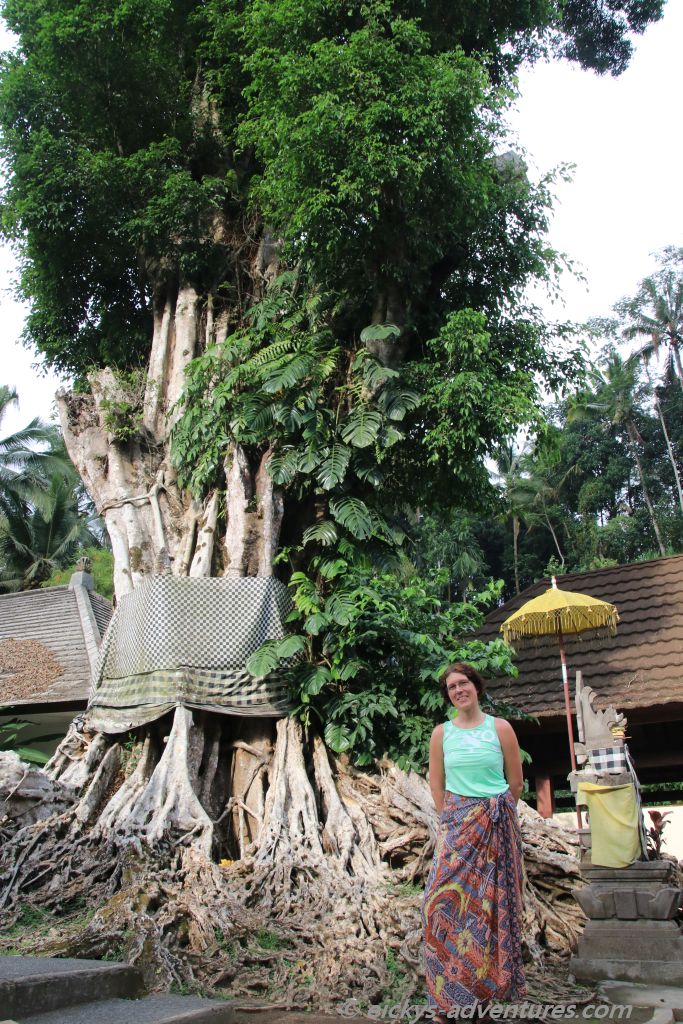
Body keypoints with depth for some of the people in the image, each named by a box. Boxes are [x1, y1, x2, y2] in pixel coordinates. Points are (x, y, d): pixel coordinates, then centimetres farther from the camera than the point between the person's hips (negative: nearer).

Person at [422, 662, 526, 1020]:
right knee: (448, 900, -5)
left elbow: (516, 782, 6)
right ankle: (447, 996, 5)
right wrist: (451, 818, 4)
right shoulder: (441, 733, 4)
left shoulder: (500, 728, -1)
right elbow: (436, 783, 9)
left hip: (497, 826, -1)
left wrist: (497, 815, 11)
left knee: (492, 902, 5)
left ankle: (491, 985, 18)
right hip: (457, 825, 1)